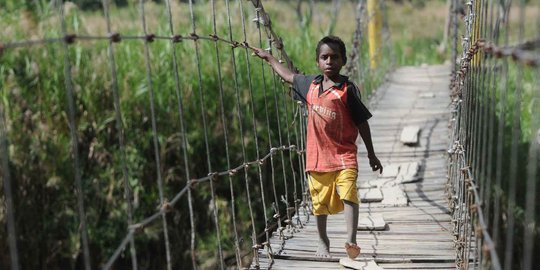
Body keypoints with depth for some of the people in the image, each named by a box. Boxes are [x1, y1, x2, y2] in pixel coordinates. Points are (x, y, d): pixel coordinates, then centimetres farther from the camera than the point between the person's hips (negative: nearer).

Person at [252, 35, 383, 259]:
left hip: (344, 154, -4)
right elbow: (289, 76, 27)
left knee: (348, 194, -21)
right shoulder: (310, 84, 6)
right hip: (317, 154, 4)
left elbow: (362, 122, -3)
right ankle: (323, 242, 30)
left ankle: (351, 240, -27)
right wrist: (269, 58, 36)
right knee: (320, 200, 13)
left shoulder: (347, 89, -7)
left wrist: (371, 154, -1)